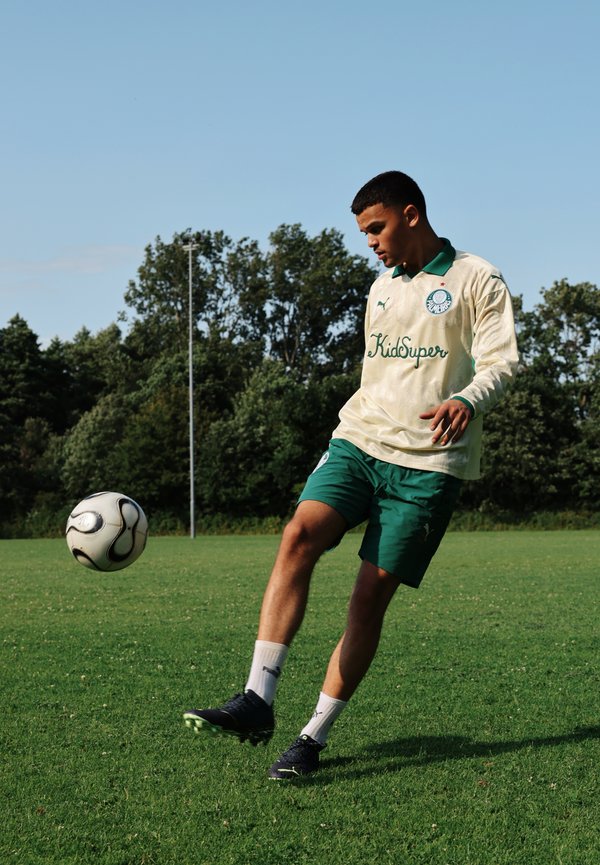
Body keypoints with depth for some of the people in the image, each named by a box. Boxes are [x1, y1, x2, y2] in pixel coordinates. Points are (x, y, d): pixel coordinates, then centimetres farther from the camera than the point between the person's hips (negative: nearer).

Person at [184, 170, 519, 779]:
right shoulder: (381, 288, 22)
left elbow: (500, 364, -7)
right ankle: (257, 700, -27)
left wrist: (465, 400, -28)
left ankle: (314, 737, 3)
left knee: (371, 596, -7)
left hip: (428, 462, -5)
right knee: (299, 535, -22)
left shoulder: (477, 281, 2)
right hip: (359, 442, 5)